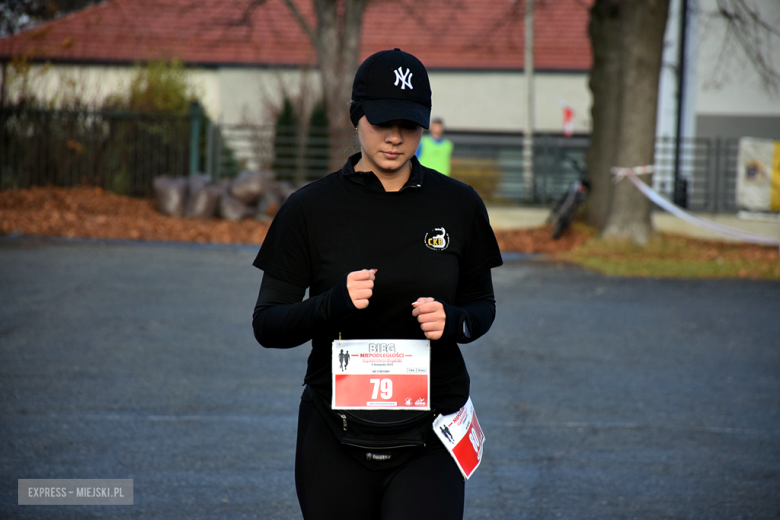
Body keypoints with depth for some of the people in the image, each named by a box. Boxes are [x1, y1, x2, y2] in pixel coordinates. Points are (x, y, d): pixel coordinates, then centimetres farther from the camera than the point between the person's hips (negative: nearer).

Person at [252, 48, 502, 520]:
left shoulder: (458, 206, 3)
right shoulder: (310, 209, -2)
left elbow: (482, 305, 14)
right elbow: (267, 326, -1)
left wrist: (453, 321, -9)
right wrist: (334, 303, -19)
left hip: (428, 437, 0)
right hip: (336, 440, 0)